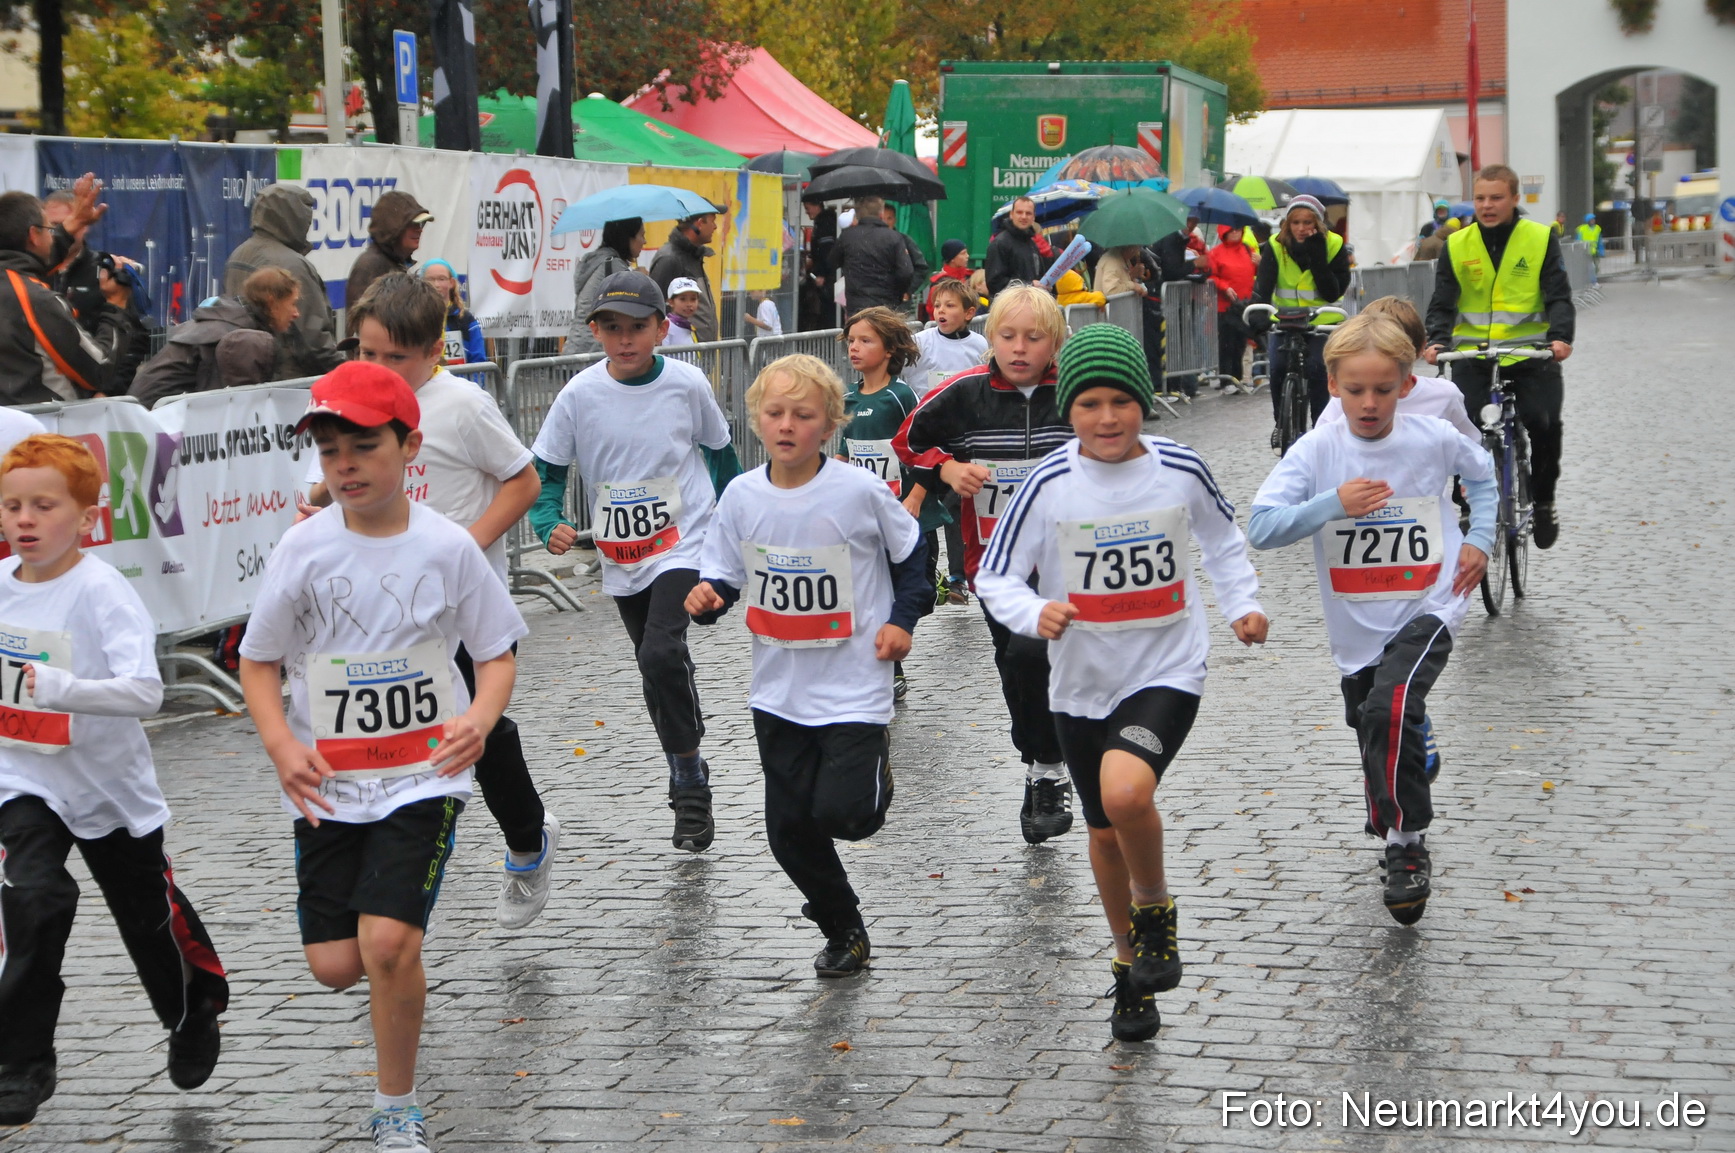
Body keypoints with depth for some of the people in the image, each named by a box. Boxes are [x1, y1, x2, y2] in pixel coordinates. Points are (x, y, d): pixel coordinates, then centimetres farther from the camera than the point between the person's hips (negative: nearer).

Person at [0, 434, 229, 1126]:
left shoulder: (102, 592, -21)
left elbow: (145, 692, -34)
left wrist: (60, 688, -44)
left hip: (110, 786, -2)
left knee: (149, 918, 15)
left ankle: (194, 1016, 45)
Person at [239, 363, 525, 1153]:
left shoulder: (447, 547, -6)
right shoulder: (304, 549, -4)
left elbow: (496, 653, 3)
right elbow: (260, 660, 4)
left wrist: (480, 716, -18)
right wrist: (280, 745, -12)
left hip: (423, 776, -2)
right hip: (327, 784, 2)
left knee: (388, 945, -18)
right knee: (334, 965, 1)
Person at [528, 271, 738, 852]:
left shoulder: (687, 384, -9)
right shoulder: (580, 394, -8)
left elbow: (719, 451, 8)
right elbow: (544, 469, 0)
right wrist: (550, 525, -18)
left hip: (684, 543, -3)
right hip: (620, 558, 4)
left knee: (661, 653, -23)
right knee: (657, 667, 15)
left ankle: (689, 776, -9)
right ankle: (688, 772, 34)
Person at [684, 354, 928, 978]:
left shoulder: (861, 491, -12)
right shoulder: (742, 496, -4)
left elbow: (912, 552, 4)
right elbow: (725, 575, 6)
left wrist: (902, 619, -3)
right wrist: (708, 597, -15)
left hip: (853, 687, -4)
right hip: (779, 690, 4)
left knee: (841, 814, -14)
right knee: (789, 831, 7)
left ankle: (875, 770, 22)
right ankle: (843, 931, 30)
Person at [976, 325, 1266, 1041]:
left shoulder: (1181, 470, -6)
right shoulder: (1049, 484, -11)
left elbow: (1221, 538, 15)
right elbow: (995, 576, -5)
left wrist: (1241, 605, 6)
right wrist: (1034, 614, -24)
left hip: (1168, 671, -2)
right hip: (1082, 680, 2)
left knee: (1125, 791, -28)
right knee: (1105, 833, 15)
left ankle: (1155, 909, 0)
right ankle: (1130, 966, 37)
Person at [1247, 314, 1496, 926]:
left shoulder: (1434, 439, -6)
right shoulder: (1316, 451, -9)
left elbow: (1482, 474, 17)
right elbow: (1261, 527, -17)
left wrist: (1479, 539, 5)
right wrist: (1333, 503, -27)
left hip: (1427, 607, -3)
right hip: (1357, 626, 3)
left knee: (1392, 708, -28)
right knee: (1379, 742, 17)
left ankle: (1408, 844, -15)